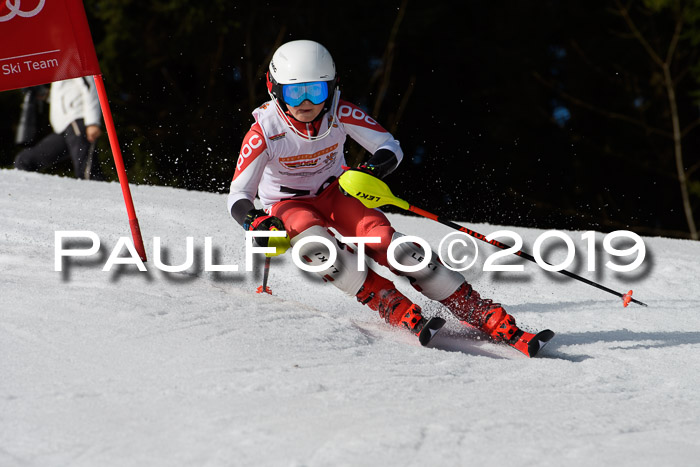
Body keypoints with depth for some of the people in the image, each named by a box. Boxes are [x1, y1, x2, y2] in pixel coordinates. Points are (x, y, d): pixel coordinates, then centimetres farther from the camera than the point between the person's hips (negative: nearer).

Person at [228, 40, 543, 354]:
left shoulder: (341, 114, -21)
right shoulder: (263, 133, -25)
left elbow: (390, 146, -13)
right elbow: (238, 195, -20)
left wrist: (376, 167, -35)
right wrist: (254, 221, -41)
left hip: (335, 192, 1)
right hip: (289, 206, -1)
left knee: (383, 239, -23)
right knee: (319, 249, -35)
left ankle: (478, 311, -24)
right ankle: (396, 309, -32)